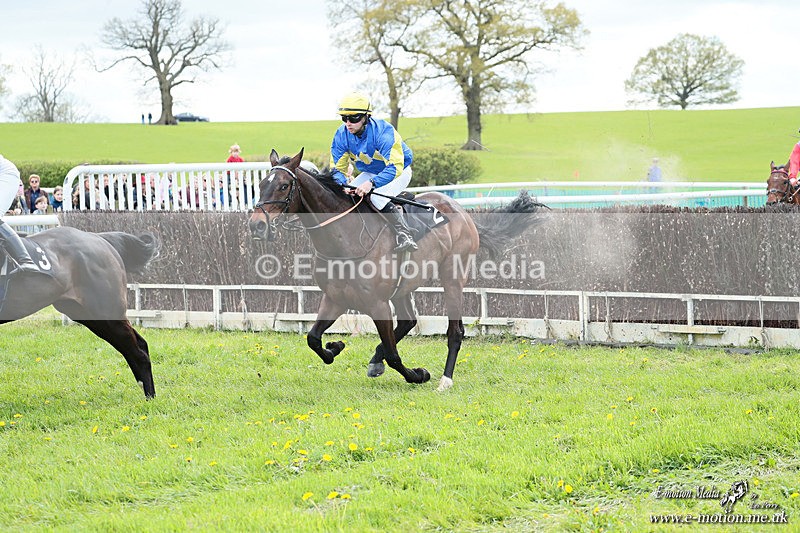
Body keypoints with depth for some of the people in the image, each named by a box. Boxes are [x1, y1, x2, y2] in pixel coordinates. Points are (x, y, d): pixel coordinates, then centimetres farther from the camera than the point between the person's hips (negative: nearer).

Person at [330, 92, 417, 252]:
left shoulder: (383, 132, -34)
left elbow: (395, 167, -39)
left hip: (400, 171, -6)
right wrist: (341, 185, -35)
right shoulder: (341, 135, -16)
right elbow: (338, 168, -11)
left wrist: (372, 183, -53)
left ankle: (404, 236, -27)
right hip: (370, 172, 7)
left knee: (377, 197, -32)